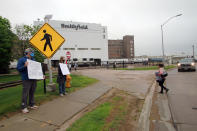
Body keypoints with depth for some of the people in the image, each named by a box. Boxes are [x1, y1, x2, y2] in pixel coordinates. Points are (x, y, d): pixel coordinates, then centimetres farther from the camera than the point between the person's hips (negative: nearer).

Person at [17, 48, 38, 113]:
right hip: (26, 80, -6)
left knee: (32, 93, 13)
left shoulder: (33, 60, 17)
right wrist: (24, 66, -22)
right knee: (25, 93, -4)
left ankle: (32, 104, 24)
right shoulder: (22, 60, -1)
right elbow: (18, 68, -5)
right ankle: (24, 107, 5)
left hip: (33, 79, 6)